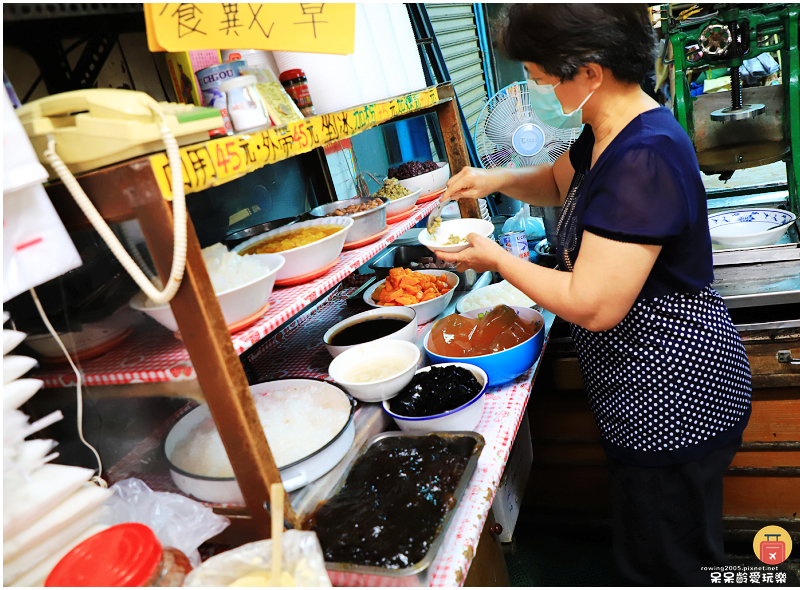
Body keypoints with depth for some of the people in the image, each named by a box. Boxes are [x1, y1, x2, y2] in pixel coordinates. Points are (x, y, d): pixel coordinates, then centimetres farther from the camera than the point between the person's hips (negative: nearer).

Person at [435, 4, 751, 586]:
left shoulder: (644, 159, -29)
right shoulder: (608, 134, 3)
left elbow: (594, 306, -29)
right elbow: (561, 182, 24)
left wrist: (496, 259, -16)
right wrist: (499, 179, 5)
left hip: (672, 402, -10)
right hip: (656, 391, 10)